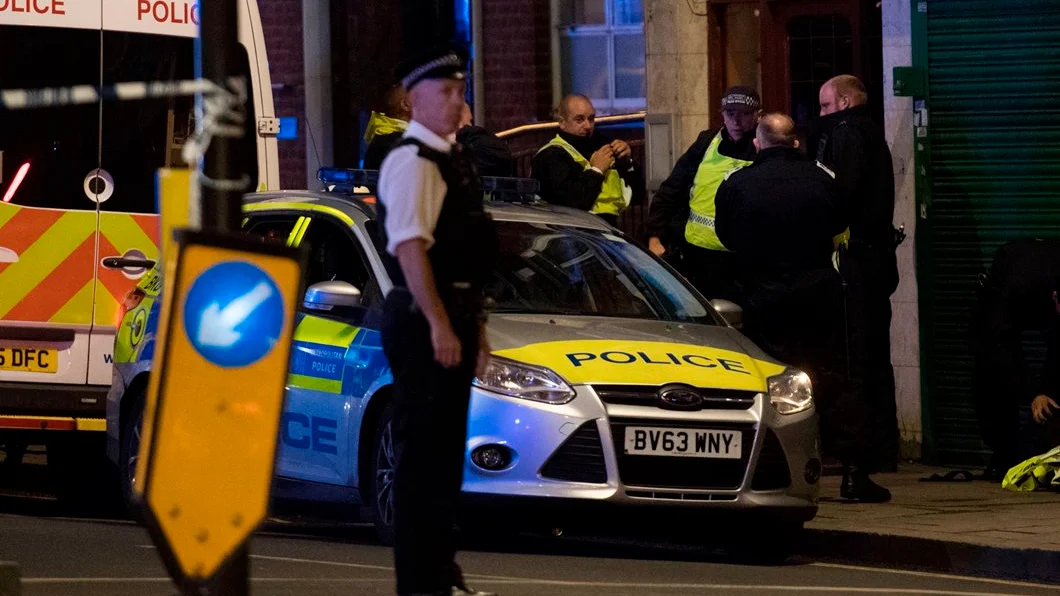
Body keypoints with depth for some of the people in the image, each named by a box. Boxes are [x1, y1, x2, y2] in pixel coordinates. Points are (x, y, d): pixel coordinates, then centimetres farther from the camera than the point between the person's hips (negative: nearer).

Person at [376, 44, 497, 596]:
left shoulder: (453, 158, 17)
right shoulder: (412, 161, -13)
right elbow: (409, 247, -22)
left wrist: (475, 323, 21)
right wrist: (439, 324, -25)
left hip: (454, 313, 10)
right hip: (423, 319, -10)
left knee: (446, 447, 15)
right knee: (421, 450, -7)